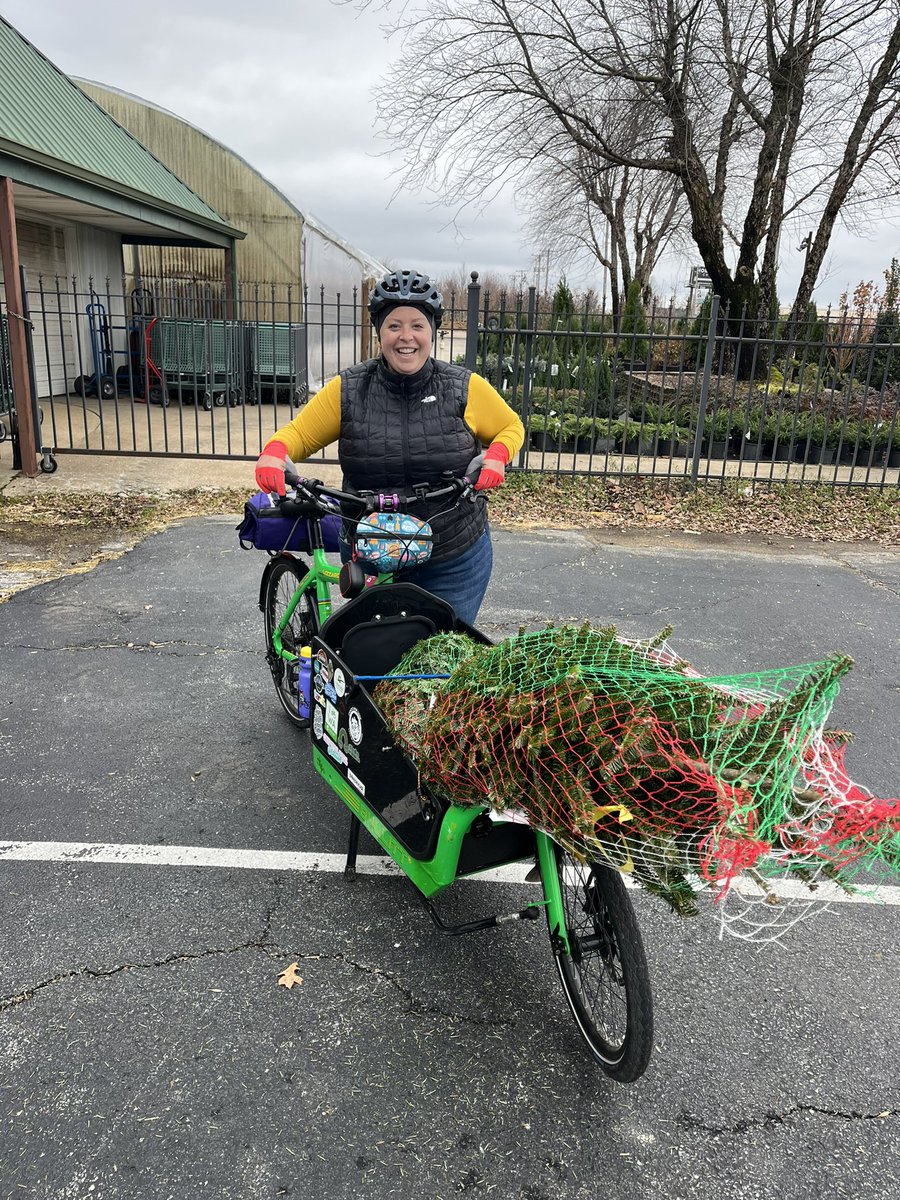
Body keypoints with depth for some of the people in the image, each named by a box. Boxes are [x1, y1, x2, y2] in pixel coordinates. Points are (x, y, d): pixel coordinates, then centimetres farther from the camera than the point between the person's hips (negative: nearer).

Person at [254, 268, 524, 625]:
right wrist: (274, 454, -19)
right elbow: (299, 433, 2)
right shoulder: (347, 390, -5)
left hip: (455, 564, 0)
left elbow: (511, 427, 7)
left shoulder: (465, 388, -6)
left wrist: (496, 457, -13)